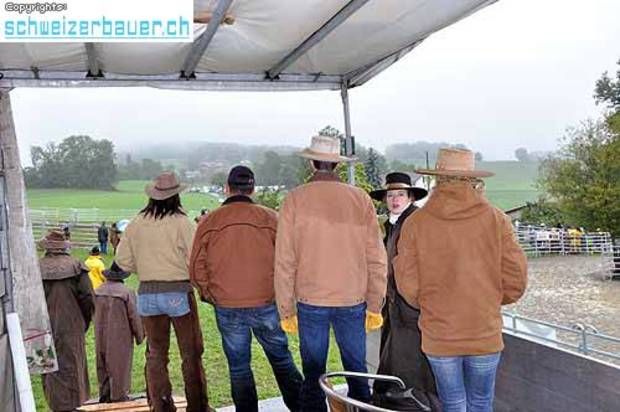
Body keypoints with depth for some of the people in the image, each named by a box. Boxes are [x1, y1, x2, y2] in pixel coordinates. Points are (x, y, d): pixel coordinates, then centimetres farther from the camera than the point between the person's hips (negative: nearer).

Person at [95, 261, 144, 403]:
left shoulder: (98, 292, -1)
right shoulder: (126, 293, -16)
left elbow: (94, 314, 6)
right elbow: (134, 317, -10)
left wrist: (101, 331, 16)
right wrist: (140, 336, 2)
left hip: (101, 338, 5)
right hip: (121, 338, -5)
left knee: (103, 365, 16)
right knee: (119, 365, 6)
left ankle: (104, 394, 22)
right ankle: (119, 395, 11)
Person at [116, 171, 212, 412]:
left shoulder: (135, 225, 2)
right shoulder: (181, 223, -11)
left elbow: (123, 261, 6)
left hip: (147, 293, 4)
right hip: (178, 291, -4)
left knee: (156, 353, 13)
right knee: (191, 352, 8)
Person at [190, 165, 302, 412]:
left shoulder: (209, 222, -1)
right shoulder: (270, 218, -6)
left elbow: (197, 271, 1)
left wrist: (211, 295, 14)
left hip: (226, 307, 1)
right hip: (266, 303, 0)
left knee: (238, 365, 12)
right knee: (280, 358, 14)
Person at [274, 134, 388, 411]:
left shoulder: (295, 200, -4)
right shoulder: (360, 199, -1)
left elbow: (284, 261, -3)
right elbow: (376, 258, 0)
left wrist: (286, 310, 4)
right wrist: (375, 306, 8)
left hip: (310, 301, -1)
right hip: (353, 300, 1)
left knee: (313, 375, 8)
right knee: (357, 371, 11)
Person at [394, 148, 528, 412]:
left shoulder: (415, 223, -10)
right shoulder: (496, 219, -7)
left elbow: (408, 287, -8)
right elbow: (516, 281, -5)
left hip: (439, 337, 0)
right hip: (486, 334, 1)